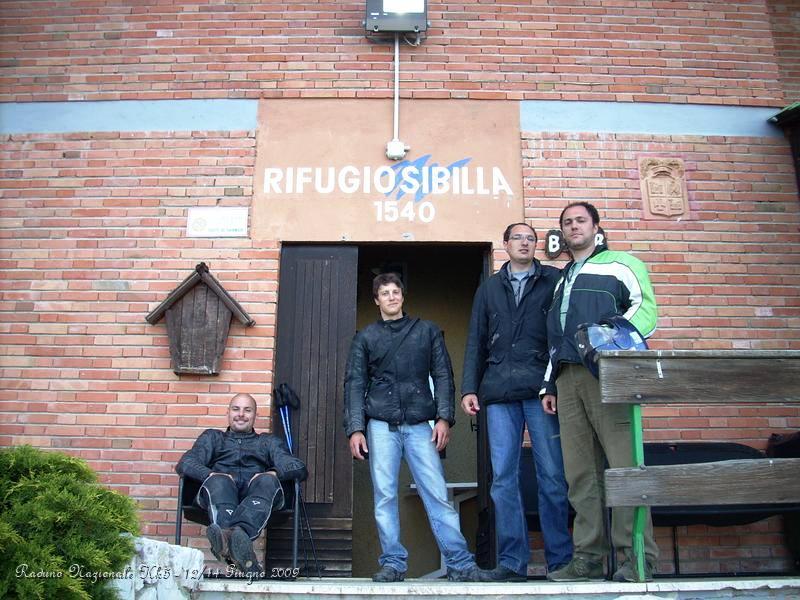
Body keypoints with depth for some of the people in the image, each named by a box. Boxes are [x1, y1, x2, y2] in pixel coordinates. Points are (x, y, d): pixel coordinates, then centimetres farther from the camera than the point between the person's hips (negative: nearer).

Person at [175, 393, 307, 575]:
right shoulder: (212, 437, 34)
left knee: (267, 481, -35)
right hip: (219, 492, 0)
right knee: (219, 481, -35)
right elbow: (185, 463, 13)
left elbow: (299, 468, 15)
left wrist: (274, 473, -9)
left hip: (254, 491, 0)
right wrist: (210, 475, -10)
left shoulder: (269, 442, 33)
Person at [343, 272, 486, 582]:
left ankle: (460, 562, -3)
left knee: (437, 494, -6)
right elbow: (354, 384, 8)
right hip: (381, 425, 1)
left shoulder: (427, 331, 14)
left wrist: (443, 417, -3)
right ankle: (393, 563, 7)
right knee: (384, 496, -1)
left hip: (420, 425, 0)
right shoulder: (365, 337, 13)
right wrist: (355, 429, -2)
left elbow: (442, 375, 9)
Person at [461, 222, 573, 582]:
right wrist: (469, 388, 7)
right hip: (499, 392, 3)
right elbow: (475, 342, 17)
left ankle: (560, 559, 7)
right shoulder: (489, 288, 21)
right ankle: (511, 561, 7)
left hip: (542, 389, -2)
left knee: (552, 476, -3)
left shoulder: (554, 280, 12)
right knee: (503, 477, 0)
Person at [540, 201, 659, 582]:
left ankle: (638, 557, -3)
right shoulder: (563, 279, 29)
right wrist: (549, 385, 21)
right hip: (567, 377, 6)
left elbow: (646, 306, -3)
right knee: (580, 472, 4)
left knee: (623, 463, -10)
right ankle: (588, 557, 8)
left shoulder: (620, 264, 10)